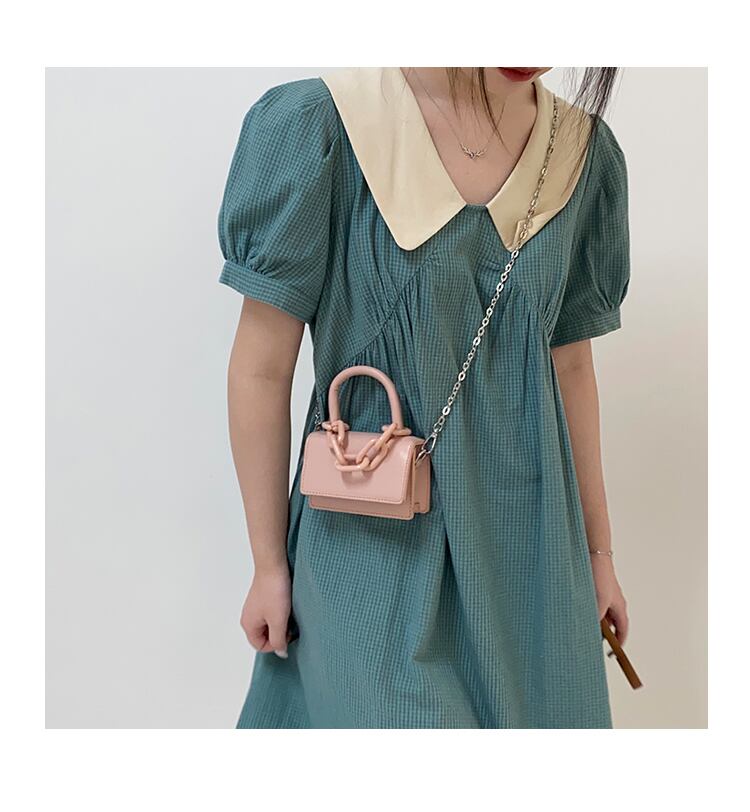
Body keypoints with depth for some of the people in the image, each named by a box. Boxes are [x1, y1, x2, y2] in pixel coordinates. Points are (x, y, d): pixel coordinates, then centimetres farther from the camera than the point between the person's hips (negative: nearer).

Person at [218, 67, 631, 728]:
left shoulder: (583, 151, 1)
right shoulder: (322, 126, -12)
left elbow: (571, 366, 8)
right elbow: (262, 365, -8)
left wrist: (598, 550, 13)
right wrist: (269, 563, -3)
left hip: (523, 544, 4)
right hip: (371, 543, -3)